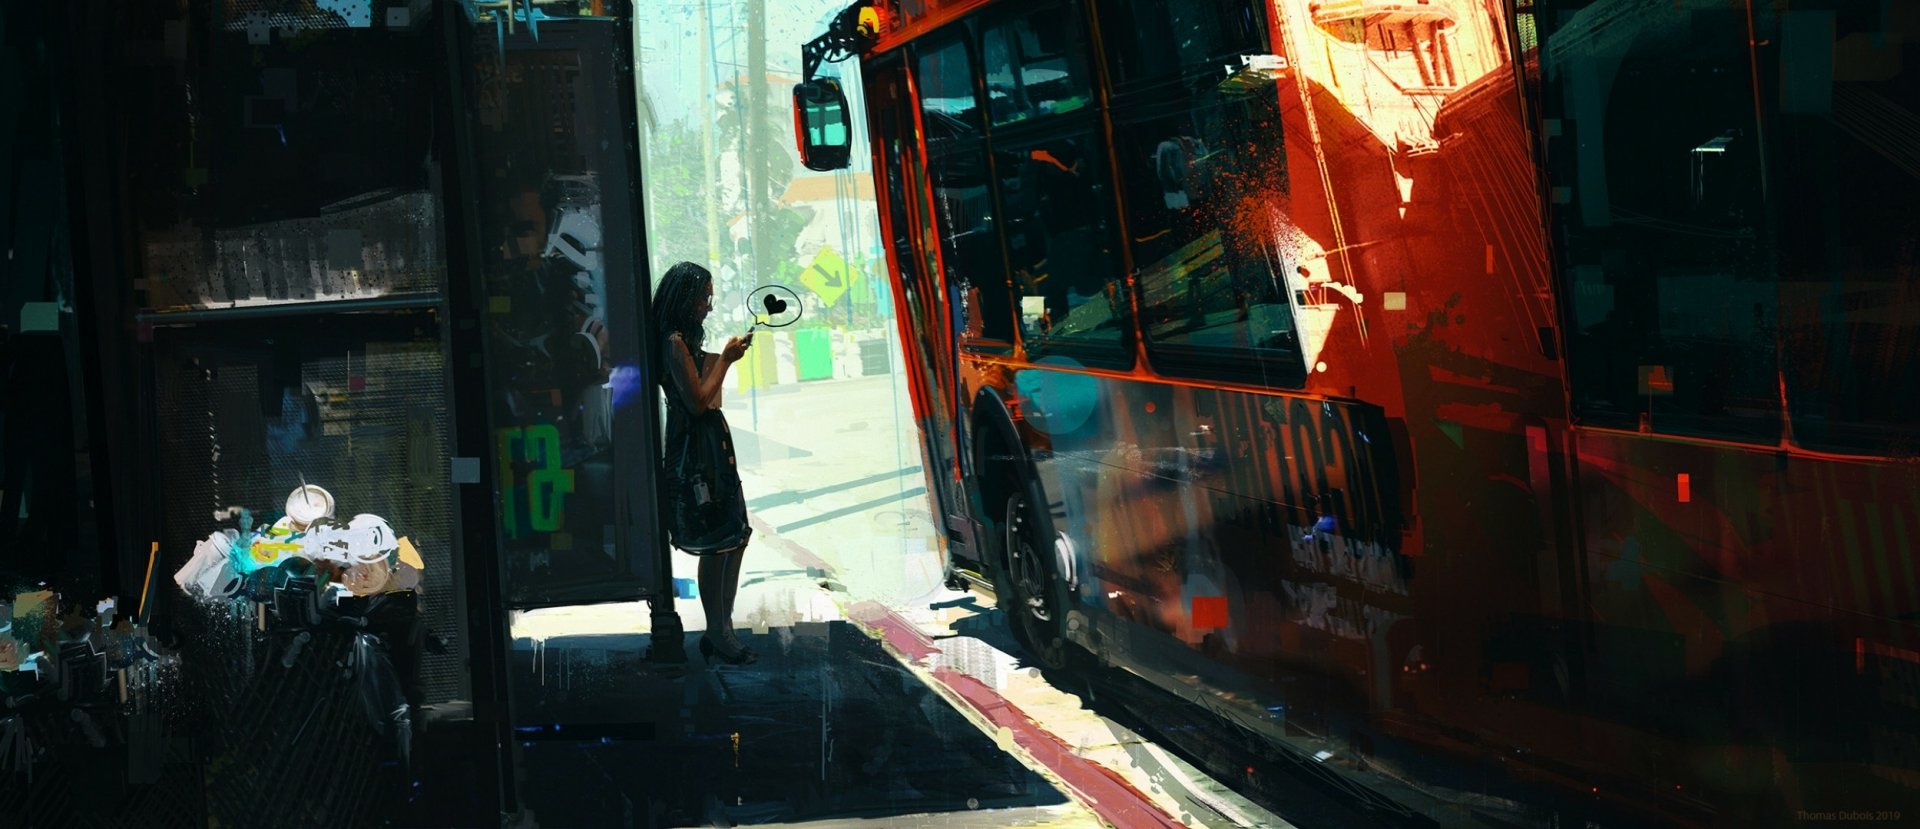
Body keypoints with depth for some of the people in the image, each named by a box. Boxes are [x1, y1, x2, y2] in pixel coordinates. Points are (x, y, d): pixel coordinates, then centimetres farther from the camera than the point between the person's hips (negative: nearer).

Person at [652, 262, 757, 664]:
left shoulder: (686, 339, 15)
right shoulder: (675, 342, -15)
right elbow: (697, 400, -18)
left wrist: (725, 357, 11)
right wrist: (724, 359, -10)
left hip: (712, 443, 11)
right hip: (695, 448, -11)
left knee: (735, 537, 11)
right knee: (716, 544, -7)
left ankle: (721, 629, 17)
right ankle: (717, 632, 1)